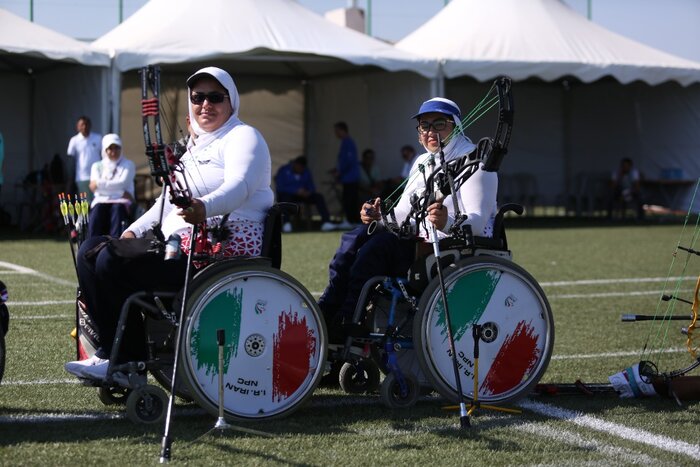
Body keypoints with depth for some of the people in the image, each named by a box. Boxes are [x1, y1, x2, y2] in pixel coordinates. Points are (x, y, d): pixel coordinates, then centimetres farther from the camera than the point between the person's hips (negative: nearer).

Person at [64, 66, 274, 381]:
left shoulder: (243, 137, -3)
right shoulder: (193, 147, 26)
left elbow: (238, 186, -23)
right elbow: (169, 200, 27)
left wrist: (204, 207, -45)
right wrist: (133, 232, 8)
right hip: (179, 244, 10)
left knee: (113, 263, -23)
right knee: (91, 250, -2)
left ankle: (126, 359, -13)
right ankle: (112, 351, -8)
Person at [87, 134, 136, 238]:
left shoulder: (128, 165, 16)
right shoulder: (97, 166, 21)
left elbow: (122, 183, -2)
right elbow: (96, 189, 4)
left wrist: (100, 184, -5)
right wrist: (121, 193, -6)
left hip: (122, 202, -2)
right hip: (102, 200, 2)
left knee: (118, 208, -36)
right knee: (97, 210, -33)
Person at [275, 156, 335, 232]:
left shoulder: (306, 172, 10)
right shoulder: (284, 170, -5)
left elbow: (311, 186, 9)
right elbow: (280, 187, -15)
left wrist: (309, 192, -17)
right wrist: (296, 191, -25)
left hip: (302, 194, 4)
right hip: (288, 195, -4)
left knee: (319, 197, -18)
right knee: (286, 198, -40)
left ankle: (325, 222, -29)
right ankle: (286, 223, -47)